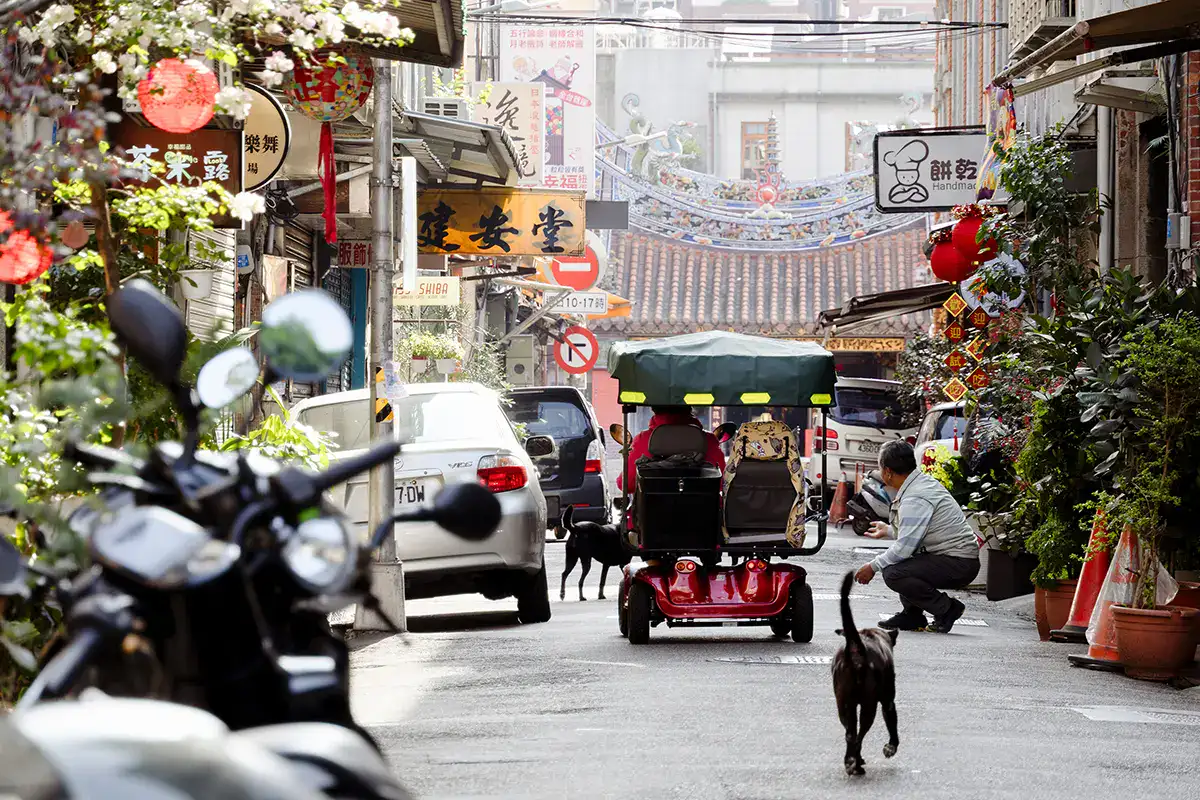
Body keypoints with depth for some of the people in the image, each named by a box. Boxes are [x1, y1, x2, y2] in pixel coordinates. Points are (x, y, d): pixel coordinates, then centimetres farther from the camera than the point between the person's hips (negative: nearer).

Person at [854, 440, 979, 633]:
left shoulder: (915, 498, -20)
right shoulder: (924, 482, 11)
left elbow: (905, 546, -23)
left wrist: (873, 567, -10)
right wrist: (888, 530, 39)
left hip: (960, 566, -11)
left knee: (893, 573, -23)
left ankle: (947, 608, -10)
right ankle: (912, 615, 17)